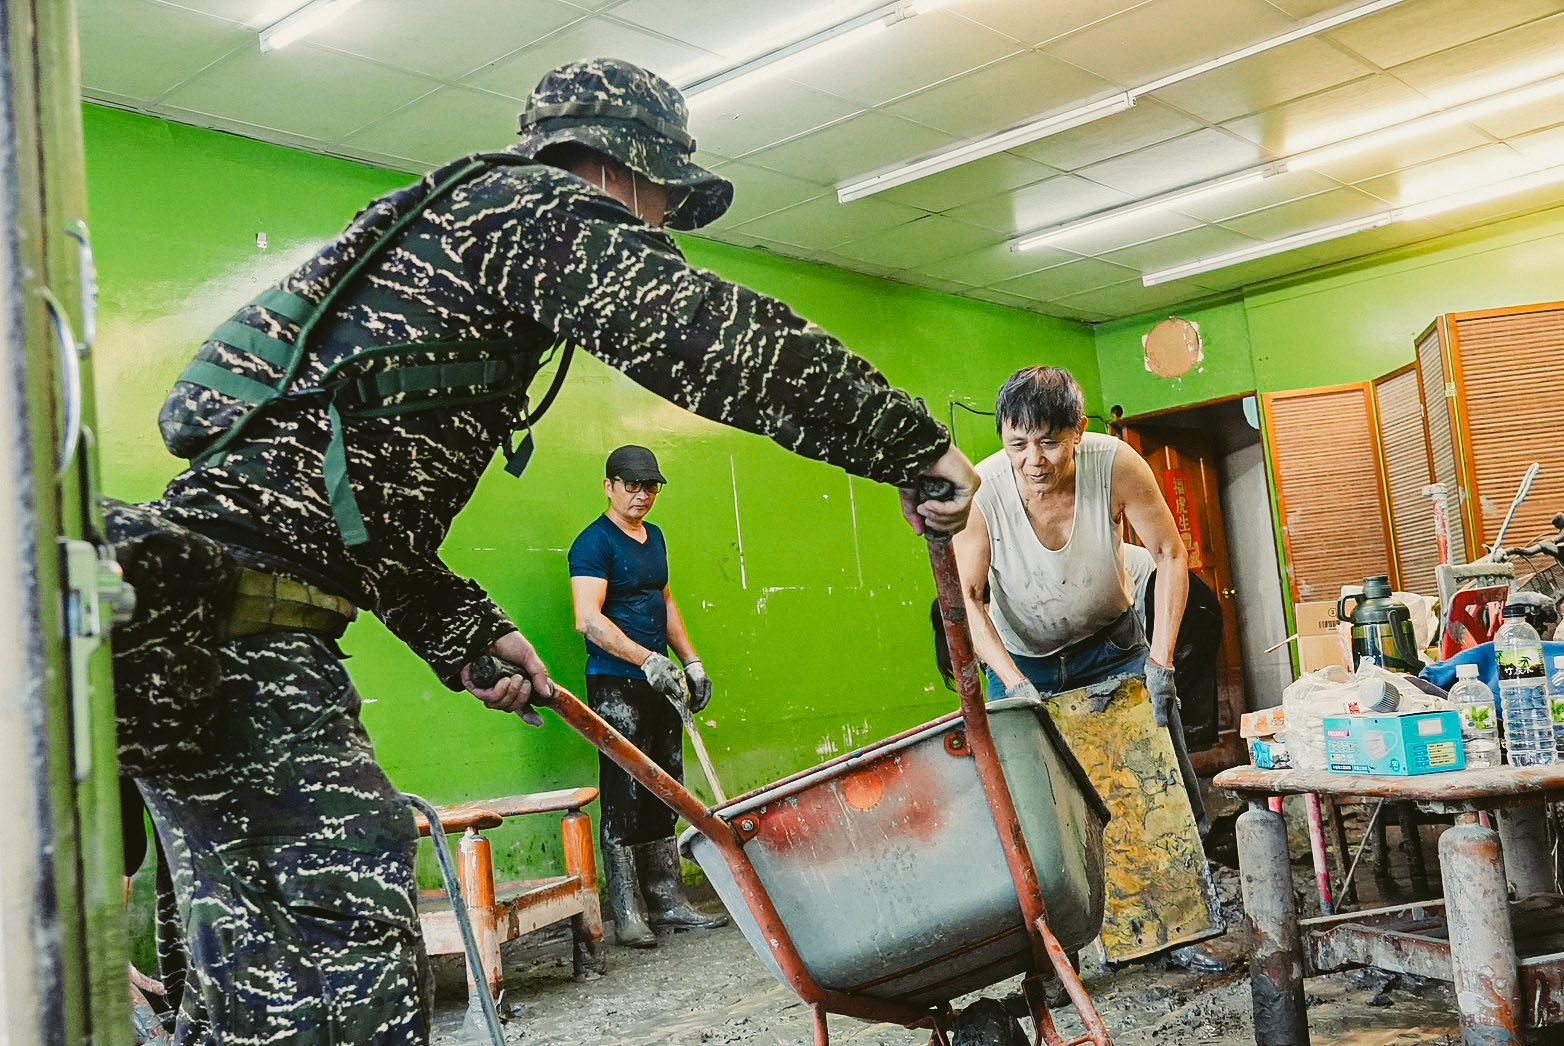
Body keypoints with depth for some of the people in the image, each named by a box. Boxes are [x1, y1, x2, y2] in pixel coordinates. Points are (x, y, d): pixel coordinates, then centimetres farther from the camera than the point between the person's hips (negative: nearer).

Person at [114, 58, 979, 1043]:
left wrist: (470, 633, 22)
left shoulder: (443, 224, 27)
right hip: (242, 620, -11)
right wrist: (916, 444, -10)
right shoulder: (536, 205, -2)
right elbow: (708, 333, -17)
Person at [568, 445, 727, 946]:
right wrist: (647, 659, -25)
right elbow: (589, 619, -20)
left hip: (659, 683, 8)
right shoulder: (594, 543, -10)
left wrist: (691, 661, 19)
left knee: (664, 796, 11)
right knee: (623, 798, -6)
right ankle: (626, 913, 0)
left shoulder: (654, 537, 16)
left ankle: (668, 900, 19)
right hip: (616, 686, -8)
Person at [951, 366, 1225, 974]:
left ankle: (1177, 930, 11)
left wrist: (1160, 661, -19)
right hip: (1022, 661, -1)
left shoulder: (1117, 466, -26)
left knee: (1150, 788, -2)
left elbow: (1170, 554, -14)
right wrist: (1015, 683, -32)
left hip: (1111, 648, 1)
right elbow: (967, 598, -21)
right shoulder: (980, 491, -29)